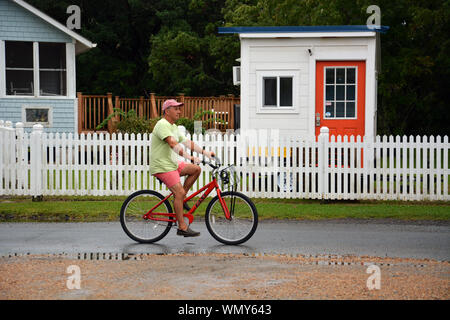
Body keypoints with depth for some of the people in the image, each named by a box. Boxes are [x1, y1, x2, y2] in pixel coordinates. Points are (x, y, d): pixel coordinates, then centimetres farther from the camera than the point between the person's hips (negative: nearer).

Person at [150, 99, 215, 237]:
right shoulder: (162, 125, -16)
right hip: (162, 166, -10)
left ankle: (180, 199, 8)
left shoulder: (173, 127, 17)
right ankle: (182, 228, -13)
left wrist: (204, 152, 9)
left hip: (172, 163, 10)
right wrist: (189, 157, -38)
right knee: (179, 192, -17)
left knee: (196, 169, 4)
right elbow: (173, 144, -29)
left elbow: (186, 142, 17)